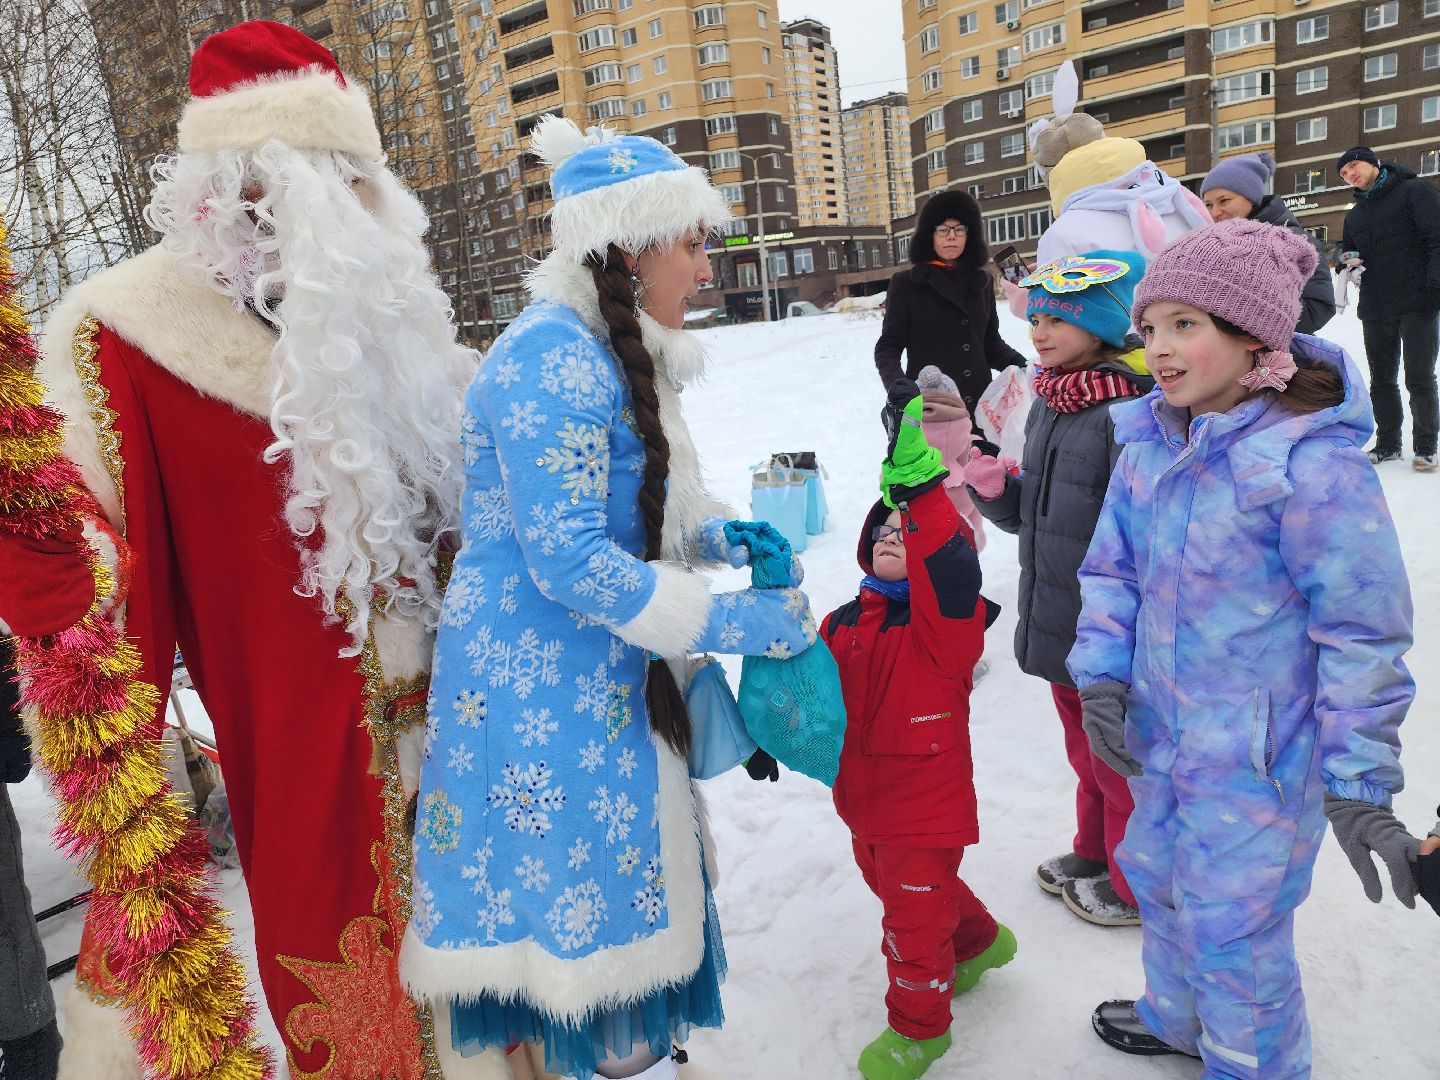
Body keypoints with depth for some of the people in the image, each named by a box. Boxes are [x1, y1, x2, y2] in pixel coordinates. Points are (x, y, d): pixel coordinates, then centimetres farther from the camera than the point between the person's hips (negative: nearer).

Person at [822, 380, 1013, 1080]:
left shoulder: (944, 617, -20)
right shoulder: (843, 626, -1)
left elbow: (949, 564, -41)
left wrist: (917, 480, -52)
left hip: (927, 806, -7)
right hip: (863, 801, 8)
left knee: (915, 917, 7)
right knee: (893, 887, 29)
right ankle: (978, 943, 57)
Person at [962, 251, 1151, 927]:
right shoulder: (1047, 406, 5)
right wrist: (991, 485, -7)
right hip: (1056, 623, 8)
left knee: (1122, 762, 13)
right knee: (1087, 753, 26)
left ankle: (1134, 887, 34)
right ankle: (1094, 853, 47)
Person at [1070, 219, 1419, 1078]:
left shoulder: (1312, 462, -24)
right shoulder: (1149, 442, -3)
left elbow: (1364, 630, -19)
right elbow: (1112, 566, 6)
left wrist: (1358, 783, -16)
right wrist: (1102, 676, -6)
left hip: (1260, 755, -7)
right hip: (1162, 731, 8)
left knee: (1233, 928, 7)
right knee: (1158, 875, 26)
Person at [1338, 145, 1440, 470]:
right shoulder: (1355, 215, 19)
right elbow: (1348, 250, 29)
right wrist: (1348, 260, 3)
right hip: (1375, 309, 6)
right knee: (1382, 380, 9)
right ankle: (1387, 444, 20)